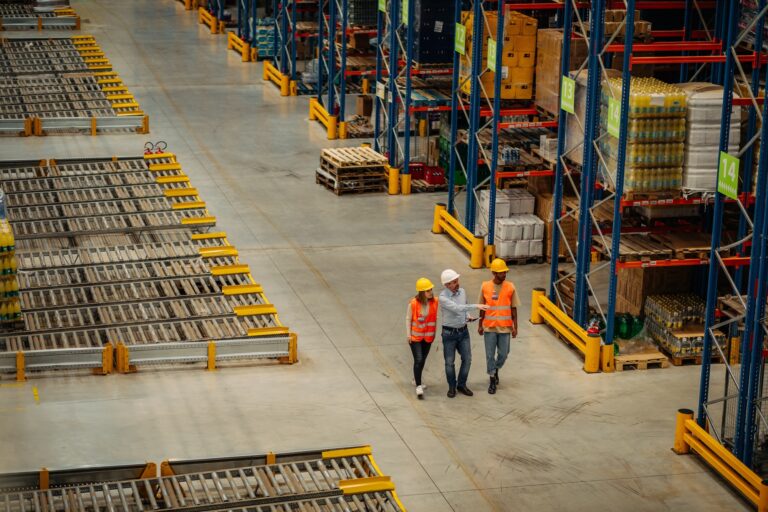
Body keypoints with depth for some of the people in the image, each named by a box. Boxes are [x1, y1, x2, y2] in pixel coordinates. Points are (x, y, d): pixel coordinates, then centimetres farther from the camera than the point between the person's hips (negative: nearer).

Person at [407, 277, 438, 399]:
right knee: (418, 360, -10)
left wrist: (434, 332, 4)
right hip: (415, 336, -4)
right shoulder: (413, 303, -17)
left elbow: (435, 317, 3)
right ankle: (418, 387, -6)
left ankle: (416, 379, 39)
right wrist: (408, 334, -7)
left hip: (428, 336, 4)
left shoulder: (434, 302, -10)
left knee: (423, 360, 17)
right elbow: (408, 319, -7)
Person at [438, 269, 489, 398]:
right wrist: (476, 306, -38)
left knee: (467, 359, 4)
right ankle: (452, 387, 23)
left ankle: (461, 385, 20)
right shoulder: (442, 297, -21)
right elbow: (457, 308, -33)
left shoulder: (462, 291, -1)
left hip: (463, 331, 5)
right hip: (449, 333, -5)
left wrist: (468, 316, -3)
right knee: (449, 362, 5)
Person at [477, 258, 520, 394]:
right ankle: (492, 381, 16)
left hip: (505, 327, 0)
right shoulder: (485, 287, -5)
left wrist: (515, 327, -1)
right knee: (490, 355, 4)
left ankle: (496, 370, 37)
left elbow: (513, 308, 1)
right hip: (489, 327, 0)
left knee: (503, 354, 7)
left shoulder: (510, 287, -5)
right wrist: (480, 324, 8)